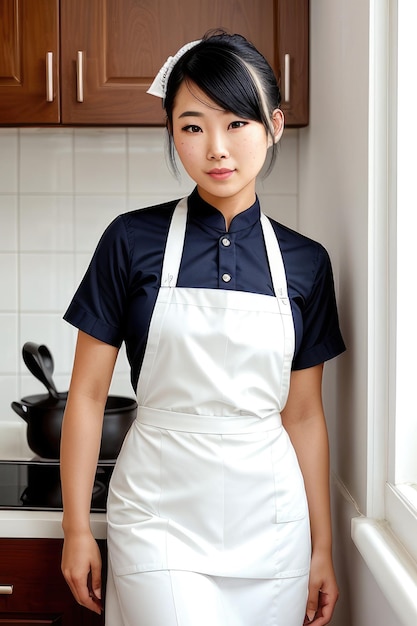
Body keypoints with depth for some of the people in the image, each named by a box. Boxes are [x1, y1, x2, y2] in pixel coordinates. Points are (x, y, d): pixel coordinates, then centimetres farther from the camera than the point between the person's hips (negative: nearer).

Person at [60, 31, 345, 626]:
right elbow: (88, 393, -1)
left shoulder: (305, 262, 2)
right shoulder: (133, 241, -6)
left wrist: (322, 547, 9)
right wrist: (77, 529, 0)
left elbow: (303, 415, 7)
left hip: (271, 523, 3)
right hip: (160, 517, -2)